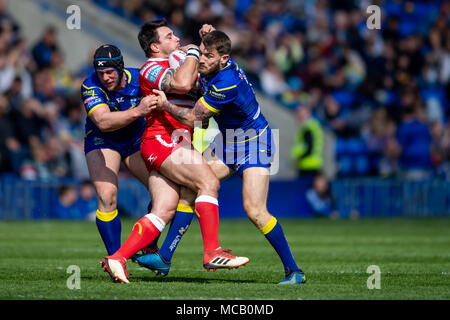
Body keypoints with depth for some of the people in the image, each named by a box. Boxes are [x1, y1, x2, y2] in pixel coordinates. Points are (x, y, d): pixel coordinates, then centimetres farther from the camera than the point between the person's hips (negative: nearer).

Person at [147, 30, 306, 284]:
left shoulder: (226, 84, -31)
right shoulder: (210, 67, -6)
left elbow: (193, 119, -22)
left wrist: (165, 105, -10)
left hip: (253, 143, -9)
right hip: (227, 141, 9)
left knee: (255, 210, -19)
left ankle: (293, 271, -9)